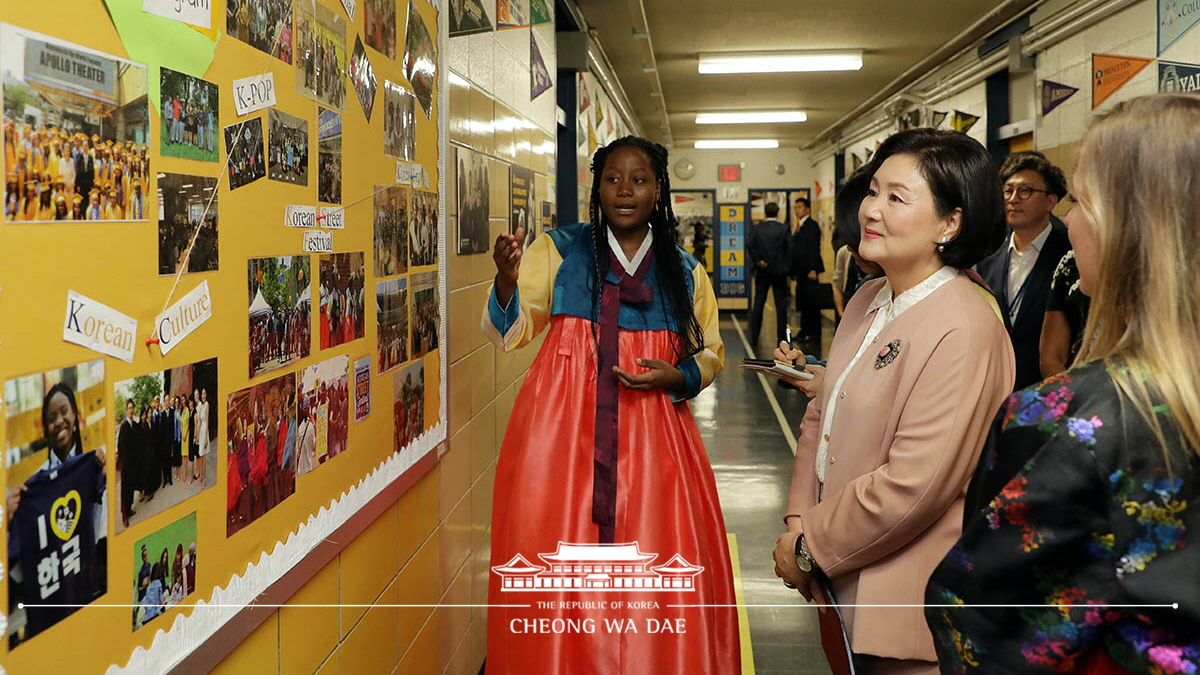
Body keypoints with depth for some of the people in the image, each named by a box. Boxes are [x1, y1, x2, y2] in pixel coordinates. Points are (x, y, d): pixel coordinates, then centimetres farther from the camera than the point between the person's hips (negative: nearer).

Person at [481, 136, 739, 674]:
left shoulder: (685, 273, 10)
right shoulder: (559, 249, 6)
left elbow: (709, 354, 18)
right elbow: (511, 333, 2)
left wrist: (677, 377, -4)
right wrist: (507, 280, -18)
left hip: (652, 436, 2)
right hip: (562, 428, -1)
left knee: (652, 563, -1)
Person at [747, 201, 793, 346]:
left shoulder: (756, 228, -1)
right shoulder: (784, 229, -3)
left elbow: (750, 246, -11)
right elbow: (789, 249, -7)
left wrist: (757, 261, -4)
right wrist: (787, 267, -1)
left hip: (762, 271, 1)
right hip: (779, 271, -1)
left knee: (758, 305, 6)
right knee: (781, 305, 4)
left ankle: (754, 338, 6)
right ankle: (781, 337, 5)